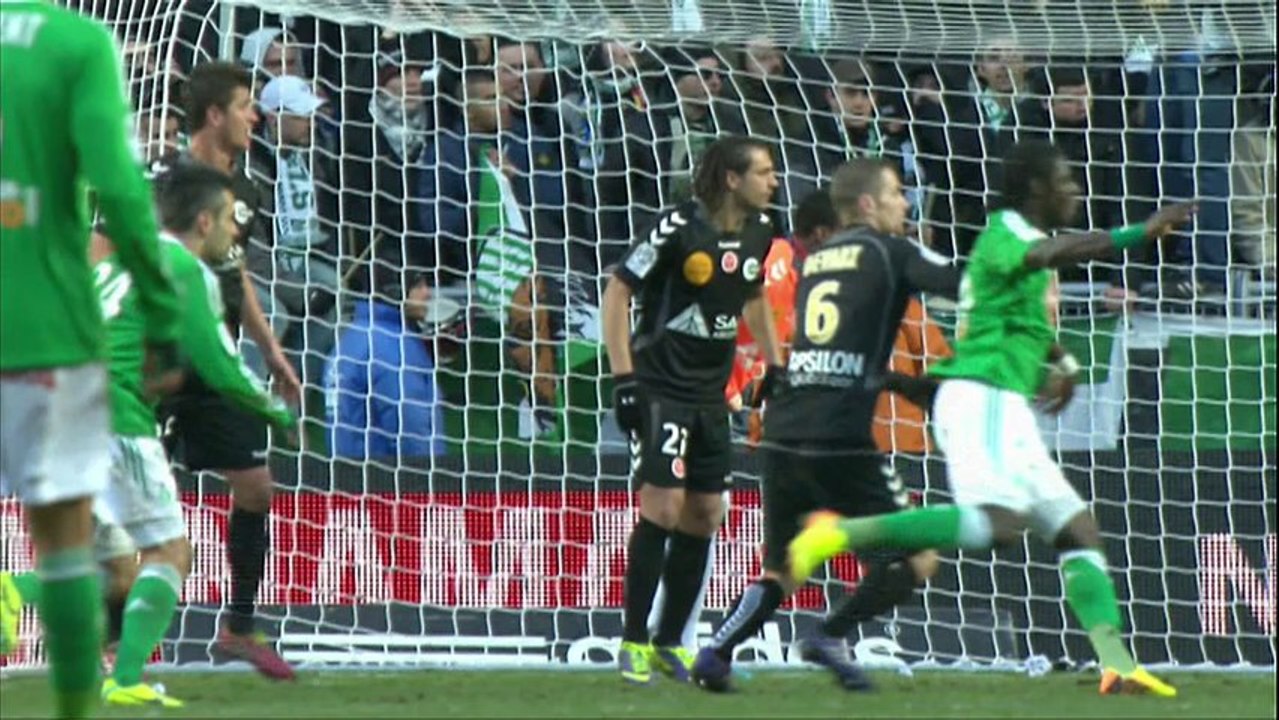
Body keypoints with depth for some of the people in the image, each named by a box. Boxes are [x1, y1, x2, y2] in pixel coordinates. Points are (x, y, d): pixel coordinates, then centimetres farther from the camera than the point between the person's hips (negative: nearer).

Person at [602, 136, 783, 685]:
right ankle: (634, 643, -4)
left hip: (712, 393, 7)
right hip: (661, 387, -7)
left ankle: (670, 643, 16)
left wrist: (774, 367, 19)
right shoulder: (679, 228, -16)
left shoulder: (758, 231, 5)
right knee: (664, 505, -14)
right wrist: (622, 378, -16)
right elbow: (617, 293, -12)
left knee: (705, 515, 6)